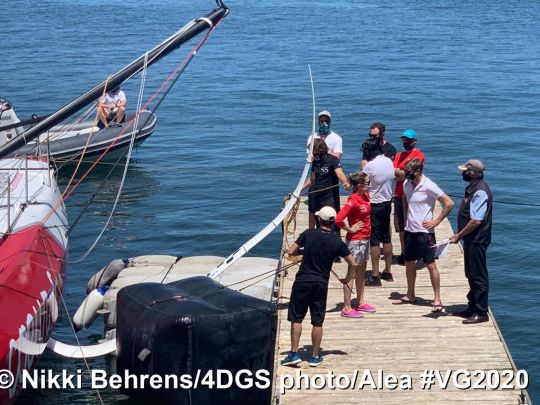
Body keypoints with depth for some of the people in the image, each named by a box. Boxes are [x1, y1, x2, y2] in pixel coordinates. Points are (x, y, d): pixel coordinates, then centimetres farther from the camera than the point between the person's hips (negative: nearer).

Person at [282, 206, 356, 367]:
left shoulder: (308, 234, -5)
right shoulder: (337, 242, -2)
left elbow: (291, 251, -4)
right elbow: (352, 263, 2)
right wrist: (348, 278, 20)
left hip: (303, 281, -1)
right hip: (321, 284, 1)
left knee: (296, 318, 6)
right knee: (317, 322, 9)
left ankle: (294, 354, 3)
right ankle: (315, 357, 14)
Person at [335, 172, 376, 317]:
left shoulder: (366, 196, 4)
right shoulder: (353, 200, -22)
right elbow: (338, 219, -31)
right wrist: (350, 229, -17)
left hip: (365, 238, 9)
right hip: (355, 240, -9)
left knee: (362, 270, 17)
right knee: (352, 272, -3)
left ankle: (361, 302, 30)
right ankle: (346, 308, 2)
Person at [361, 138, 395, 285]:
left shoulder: (370, 165, -19)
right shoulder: (389, 162, 3)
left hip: (374, 205, -7)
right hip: (387, 203, 7)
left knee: (374, 240, -3)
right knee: (386, 238, 15)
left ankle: (375, 276, 0)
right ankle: (387, 272, 23)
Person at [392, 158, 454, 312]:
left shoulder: (429, 186, -16)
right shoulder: (407, 184, 3)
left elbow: (449, 203, -16)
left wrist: (436, 221, -14)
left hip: (424, 231, -7)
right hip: (410, 230, 7)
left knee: (430, 265, -3)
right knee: (409, 263, 15)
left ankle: (437, 299, 3)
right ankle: (410, 295, 29)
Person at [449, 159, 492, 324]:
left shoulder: (480, 192, -21)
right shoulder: (472, 188, 10)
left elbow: (476, 221, -25)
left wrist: (459, 235, -18)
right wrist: (460, 235, 16)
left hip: (477, 241, -10)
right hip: (471, 240, 10)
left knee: (478, 277, -3)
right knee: (471, 275, 18)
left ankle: (481, 313, 4)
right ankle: (473, 307, 28)